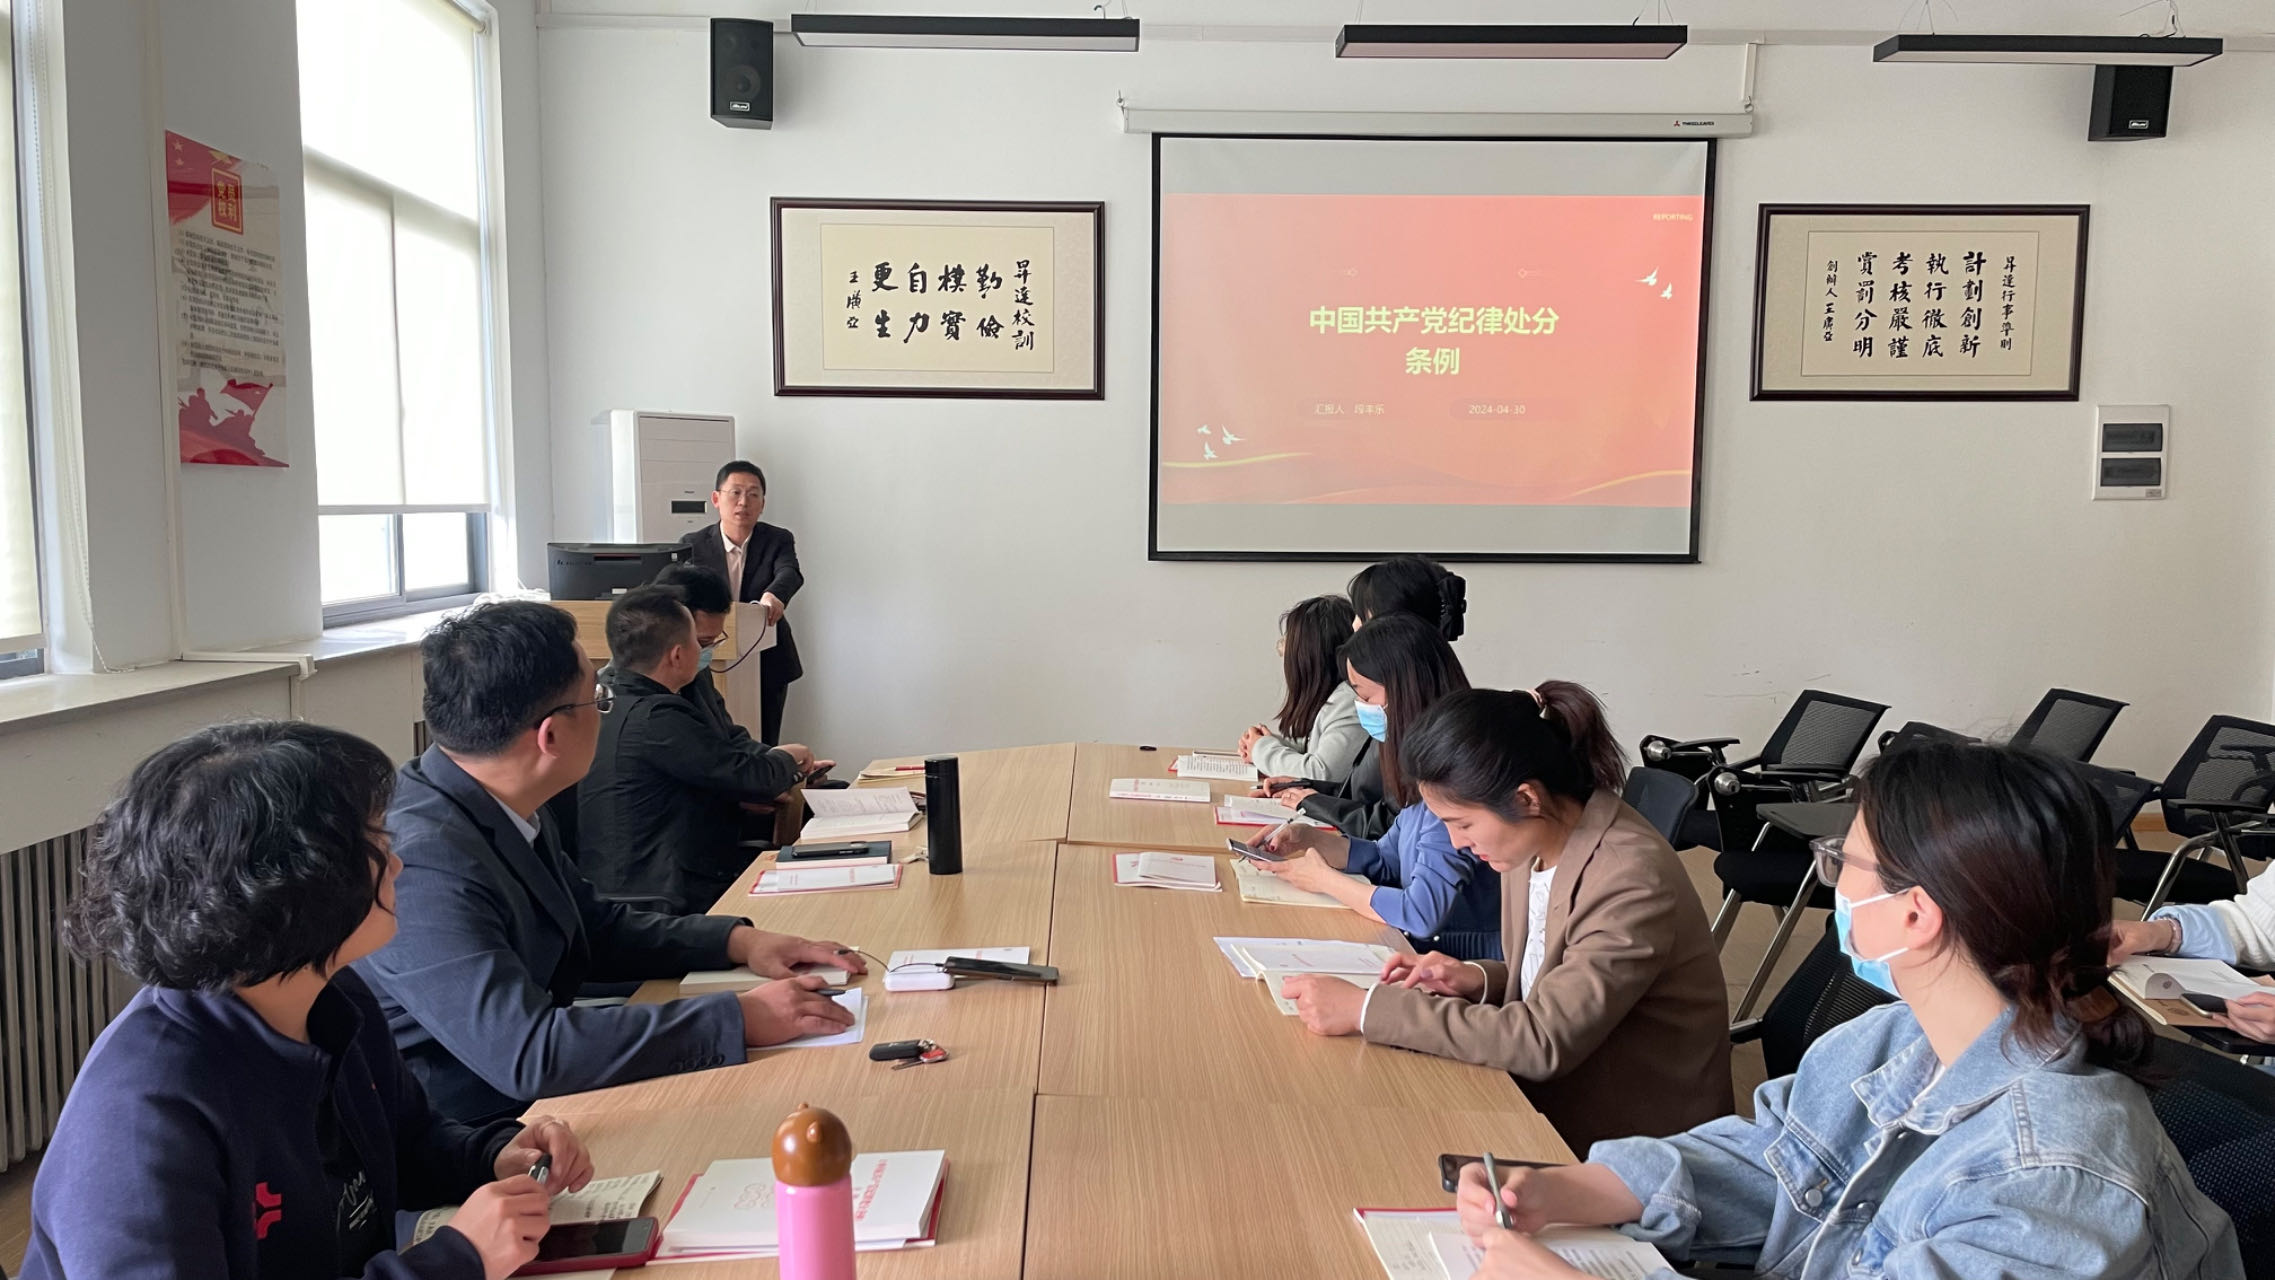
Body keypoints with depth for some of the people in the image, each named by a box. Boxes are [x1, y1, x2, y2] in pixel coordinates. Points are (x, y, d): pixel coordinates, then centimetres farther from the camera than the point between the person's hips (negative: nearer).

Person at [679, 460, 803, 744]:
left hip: (768, 667, 0)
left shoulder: (778, 540, 0)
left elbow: (790, 573, -20)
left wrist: (774, 595, -44)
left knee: (763, 745, 4)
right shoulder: (693, 545, 2)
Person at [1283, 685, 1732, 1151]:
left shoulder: (1633, 881, -26)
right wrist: (1478, 981, -8)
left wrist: (1365, 1009, -28)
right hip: (1554, 1101, 7)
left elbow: (1543, 1041, -29)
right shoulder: (1535, 842, -2)